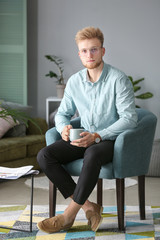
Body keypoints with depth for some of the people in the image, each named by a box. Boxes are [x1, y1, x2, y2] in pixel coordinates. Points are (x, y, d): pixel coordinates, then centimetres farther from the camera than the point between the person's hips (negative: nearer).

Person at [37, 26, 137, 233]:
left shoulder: (119, 80, -11)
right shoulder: (74, 81, 6)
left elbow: (129, 118, -17)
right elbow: (62, 113, 15)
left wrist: (97, 136, -25)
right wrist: (63, 128, -11)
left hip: (110, 139, -6)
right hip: (83, 138, 6)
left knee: (92, 155, -40)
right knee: (44, 156, -18)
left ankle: (69, 215, -26)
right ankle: (88, 207, -18)